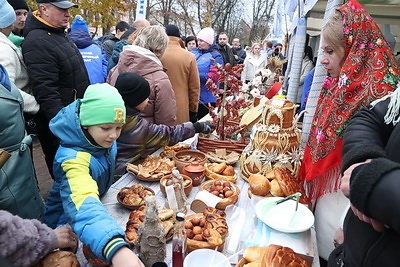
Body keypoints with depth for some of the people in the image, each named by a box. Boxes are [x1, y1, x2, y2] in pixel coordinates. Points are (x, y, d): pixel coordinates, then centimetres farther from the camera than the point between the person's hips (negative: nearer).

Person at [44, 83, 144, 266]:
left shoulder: (103, 140, -16)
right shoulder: (73, 158, -38)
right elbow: (83, 203, -55)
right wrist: (116, 249, -68)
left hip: (100, 207, 6)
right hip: (67, 223, -6)